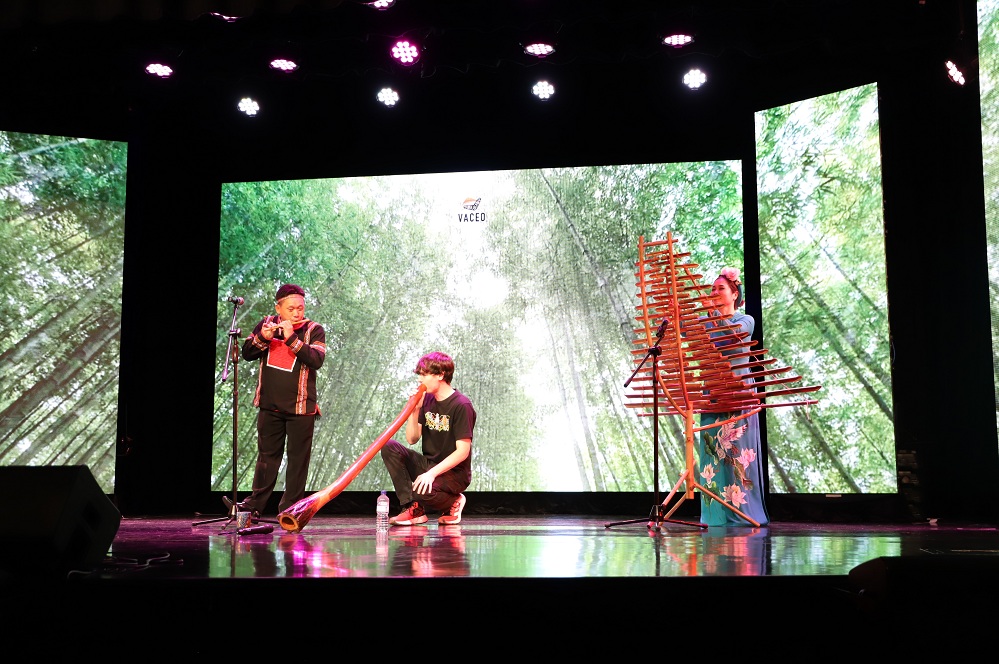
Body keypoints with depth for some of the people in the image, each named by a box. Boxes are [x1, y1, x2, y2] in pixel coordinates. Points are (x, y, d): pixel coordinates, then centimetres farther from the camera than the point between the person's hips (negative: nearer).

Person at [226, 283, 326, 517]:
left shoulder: (314, 330, -4)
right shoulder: (266, 324, 6)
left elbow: (316, 360, -18)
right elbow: (247, 353, 3)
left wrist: (291, 338, -24)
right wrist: (263, 338, -16)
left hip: (301, 407, -3)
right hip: (270, 405, 3)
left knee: (297, 458, 1)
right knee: (267, 455, 12)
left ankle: (290, 508, 9)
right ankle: (254, 504, 19)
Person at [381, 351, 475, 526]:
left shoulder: (461, 405, -15)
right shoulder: (427, 400, 6)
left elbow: (463, 451, -20)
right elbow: (412, 439, 6)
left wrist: (432, 473, -27)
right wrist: (414, 410, -9)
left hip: (454, 472, -7)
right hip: (427, 464, 7)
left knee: (422, 491, -35)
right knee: (388, 447, -13)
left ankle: (453, 502, 1)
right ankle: (413, 508, -11)